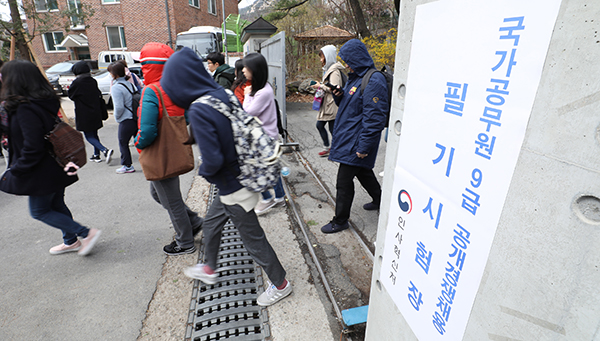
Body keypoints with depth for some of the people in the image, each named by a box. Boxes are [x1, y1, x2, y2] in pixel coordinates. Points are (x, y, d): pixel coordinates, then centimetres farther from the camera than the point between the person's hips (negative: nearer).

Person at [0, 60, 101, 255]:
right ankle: (71, 241, 33)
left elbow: (32, 147, -25)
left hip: (42, 172, -9)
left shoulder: (25, 109, -24)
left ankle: (87, 233, 3)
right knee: (57, 205, 20)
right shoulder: (45, 102, 4)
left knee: (39, 211, 7)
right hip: (56, 167, 9)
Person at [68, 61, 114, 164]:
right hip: (96, 113, 6)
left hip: (84, 115, -6)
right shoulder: (93, 81, 3)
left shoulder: (77, 83, -14)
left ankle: (105, 150, -21)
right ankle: (96, 155, 25)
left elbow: (71, 95, 0)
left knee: (89, 137, -2)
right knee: (94, 134, 18)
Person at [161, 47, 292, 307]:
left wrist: (204, 172, -6)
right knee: (211, 224, 27)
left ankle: (280, 284, 32)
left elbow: (213, 160, -30)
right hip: (242, 176, 9)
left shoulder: (199, 111, -26)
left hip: (233, 188, -9)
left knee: (253, 240, 10)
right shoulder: (224, 95, -2)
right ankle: (209, 270, 51)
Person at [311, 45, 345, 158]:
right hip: (326, 103, 10)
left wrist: (321, 86, -16)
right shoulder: (329, 69, 15)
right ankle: (326, 148, 24)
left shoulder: (334, 71, -16)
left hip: (332, 105, -10)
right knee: (319, 125, 12)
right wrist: (321, 86, 8)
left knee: (333, 128, -1)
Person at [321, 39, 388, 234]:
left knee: (344, 182, -2)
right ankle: (379, 200, 45)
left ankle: (340, 221, 14)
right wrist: (339, 97, 0)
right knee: (363, 172, 24)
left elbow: (374, 118, -23)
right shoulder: (355, 77, 13)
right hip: (347, 137, 10)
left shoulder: (374, 81, -19)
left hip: (355, 141, -10)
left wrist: (364, 146, -23)